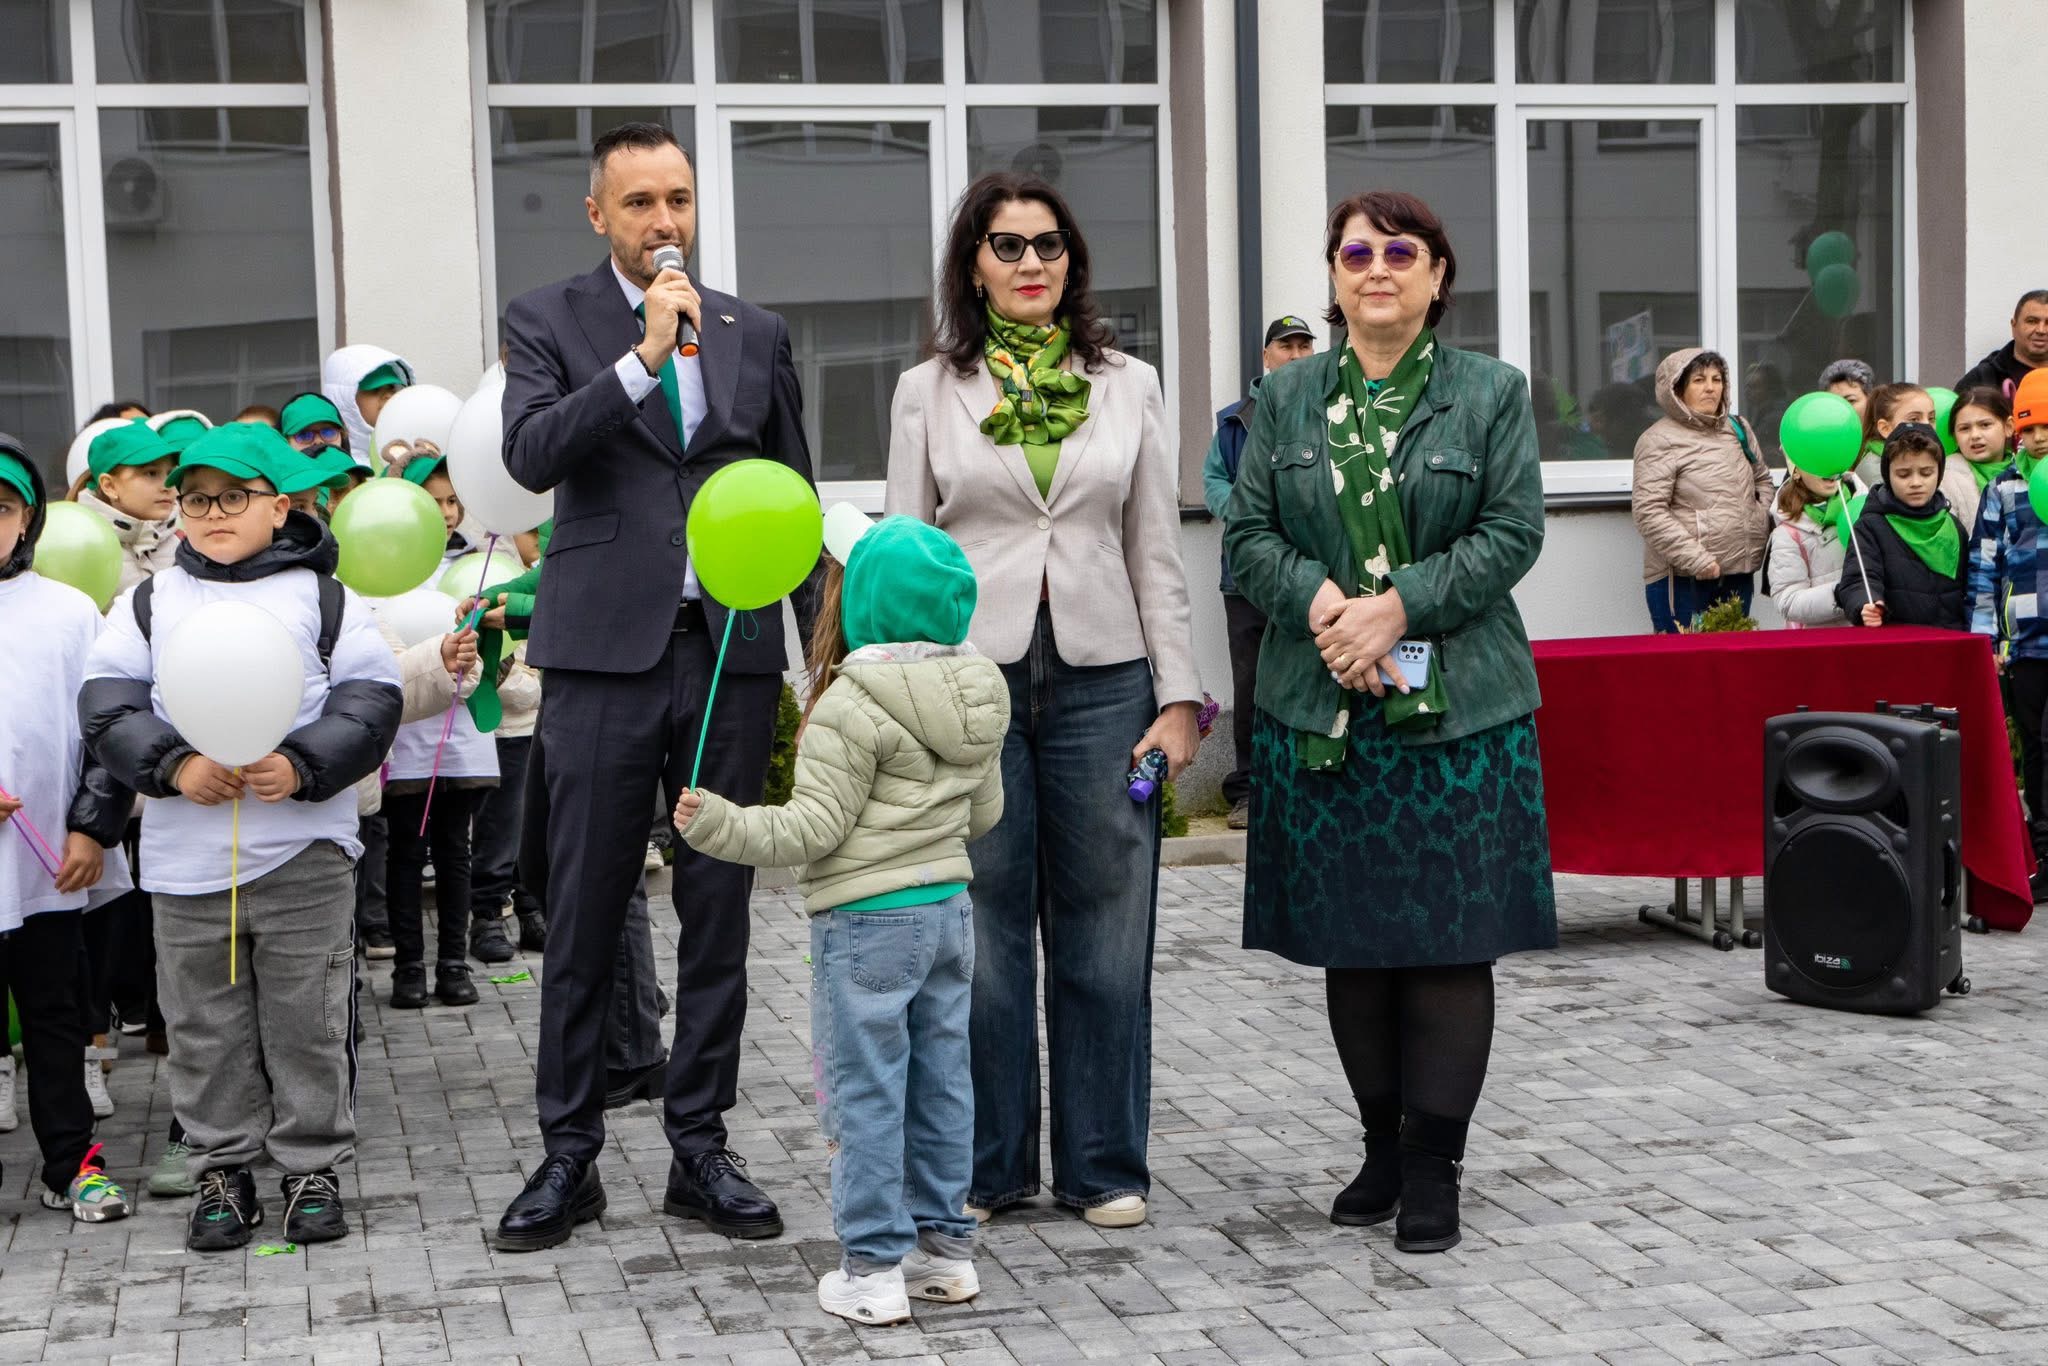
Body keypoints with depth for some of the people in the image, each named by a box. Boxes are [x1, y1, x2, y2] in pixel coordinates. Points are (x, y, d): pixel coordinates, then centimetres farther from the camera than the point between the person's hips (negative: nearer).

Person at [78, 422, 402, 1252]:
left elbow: (371, 701, -2)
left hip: (303, 849, -2)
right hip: (185, 856, 2)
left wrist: (304, 765, -17)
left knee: (308, 1020, 4)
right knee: (205, 1026, 8)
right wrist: (174, 765, -15)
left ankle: (314, 1167, 15)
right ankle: (223, 1168, 20)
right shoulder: (150, 603, 10)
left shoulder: (324, 598, 5)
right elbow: (106, 702, 2)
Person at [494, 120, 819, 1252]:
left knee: (719, 913, 7)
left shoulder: (756, 335, 12)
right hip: (607, 654, -2)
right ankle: (569, 1155, 14)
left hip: (734, 655, 3)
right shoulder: (548, 321, 5)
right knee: (584, 917, 3)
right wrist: (646, 357, -19)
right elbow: (531, 454, -13)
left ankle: (700, 1149, 17)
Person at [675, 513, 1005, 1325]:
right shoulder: (978, 696, 7)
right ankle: (944, 1245, 21)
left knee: (865, 1094, -1)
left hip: (867, 921, -8)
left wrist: (720, 826, -18)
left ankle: (873, 1269, 3)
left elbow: (814, 826, -19)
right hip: (950, 907, 8)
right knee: (940, 1082, 14)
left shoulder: (852, 704, -18)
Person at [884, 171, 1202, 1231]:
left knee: (1103, 929, 4)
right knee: (981, 929, 3)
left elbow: (1156, 554, 8)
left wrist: (1179, 696, 2)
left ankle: (1105, 1165, 15)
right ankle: (987, 1164, 16)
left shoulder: (1128, 386, 9)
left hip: (1100, 676, 1)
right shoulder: (928, 392, 6)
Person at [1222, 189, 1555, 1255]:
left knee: (1449, 935, -2)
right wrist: (1322, 603, -14)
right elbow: (1249, 535, 5)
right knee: (1350, 937, 7)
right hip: (1321, 709, 3)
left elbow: (1512, 532, -5)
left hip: (1457, 709, -2)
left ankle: (1433, 1166, 6)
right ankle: (1382, 1147, 20)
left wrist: (1400, 605, -16)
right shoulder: (1288, 399, 10)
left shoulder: (1492, 393, 3)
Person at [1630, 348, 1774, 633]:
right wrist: (1698, 560, -19)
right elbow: (1649, 513, -16)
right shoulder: (1660, 441, -9)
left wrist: (1761, 524, 7)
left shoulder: (1738, 429, 12)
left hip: (1739, 574, 7)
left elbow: (1763, 480, 27)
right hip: (1682, 578, -6)